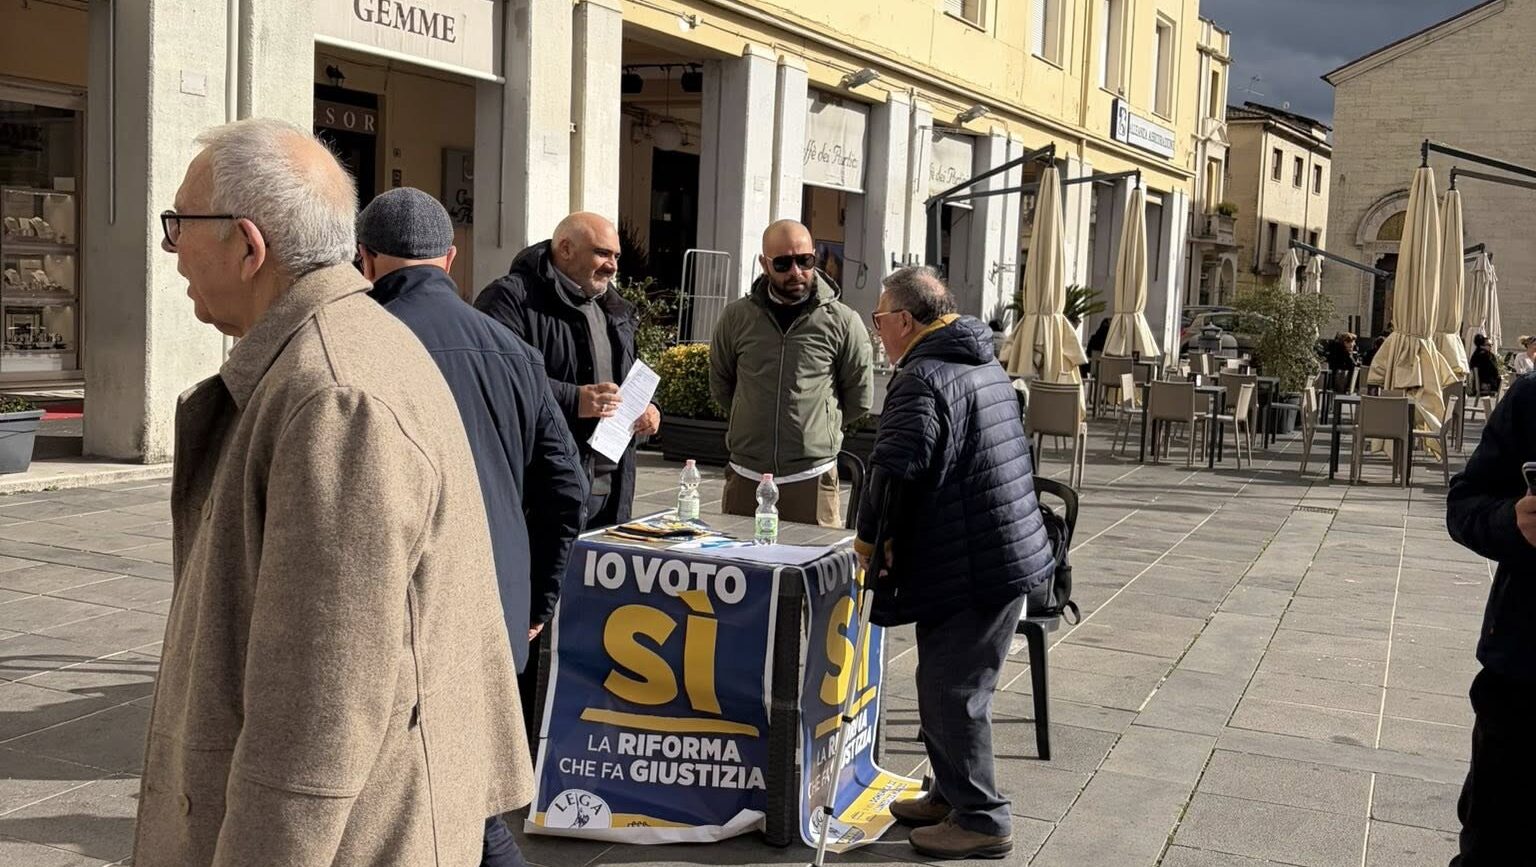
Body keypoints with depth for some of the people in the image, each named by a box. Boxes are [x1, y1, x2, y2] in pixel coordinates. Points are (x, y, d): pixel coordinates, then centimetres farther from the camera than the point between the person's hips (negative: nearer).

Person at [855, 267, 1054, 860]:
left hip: (969, 571, -10)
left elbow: (895, 469, -27)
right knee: (951, 685, 20)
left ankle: (981, 820, 8)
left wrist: (870, 536, -10)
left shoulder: (923, 378, -17)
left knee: (952, 694, -1)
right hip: (1011, 551, 10)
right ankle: (952, 794, 31)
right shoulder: (986, 366, 16)